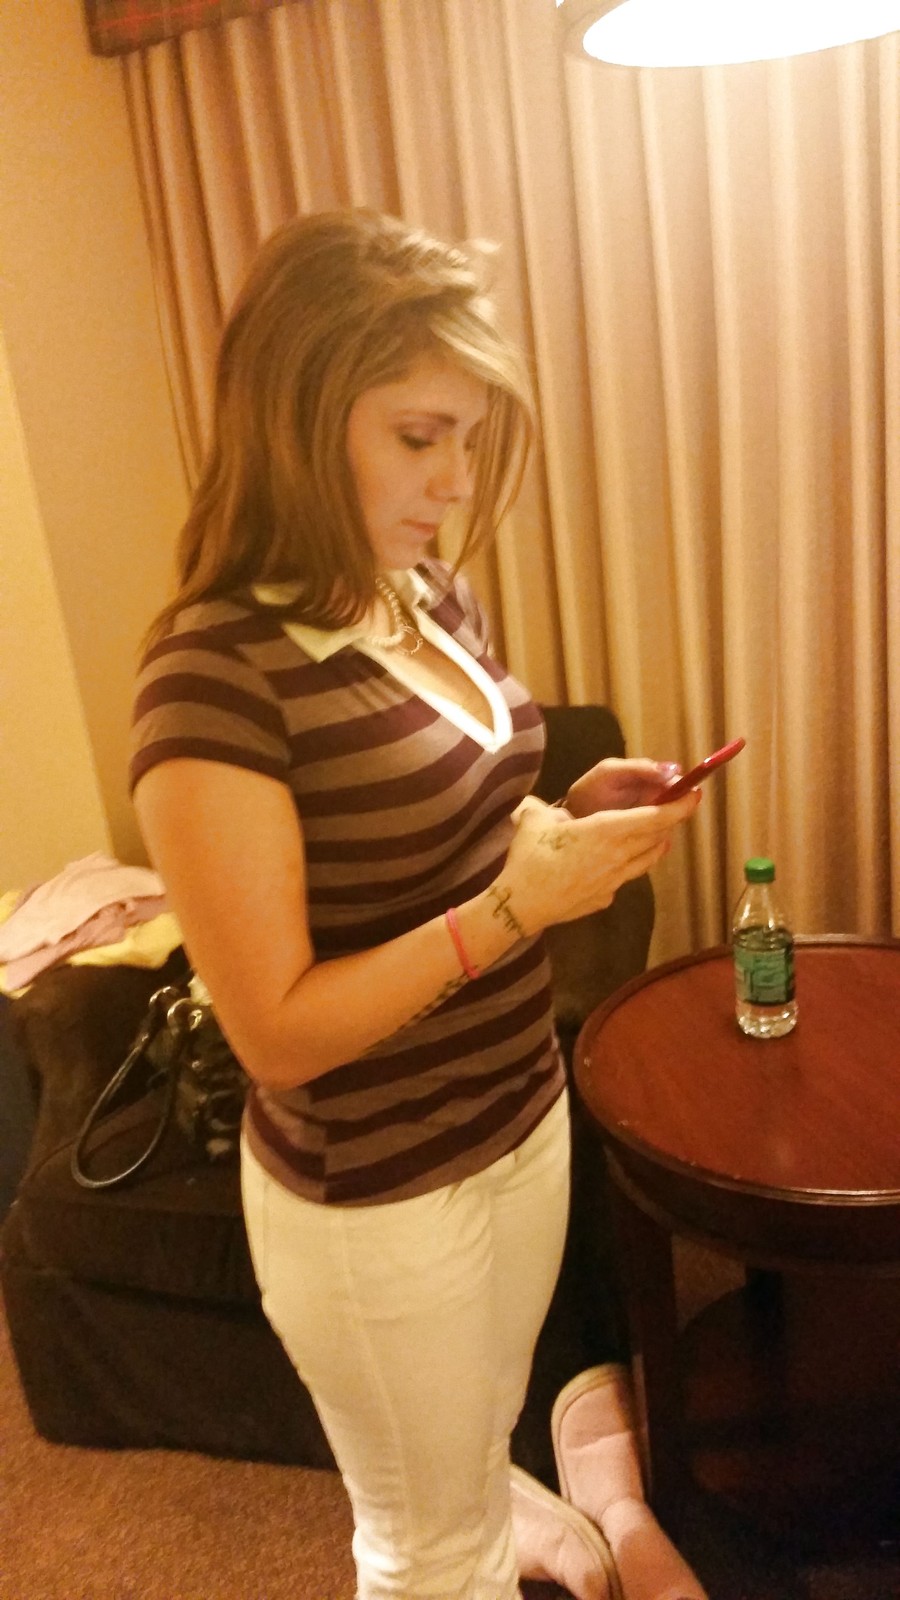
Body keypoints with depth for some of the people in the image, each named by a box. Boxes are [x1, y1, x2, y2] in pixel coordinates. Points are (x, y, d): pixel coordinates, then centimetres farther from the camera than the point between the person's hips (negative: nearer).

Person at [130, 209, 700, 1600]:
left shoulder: (433, 596, -2)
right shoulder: (215, 676, -25)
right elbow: (275, 1030, -23)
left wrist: (569, 816, -7)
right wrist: (515, 908, -28)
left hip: (525, 1118, 7)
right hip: (374, 1198, -6)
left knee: (479, 1468, 30)